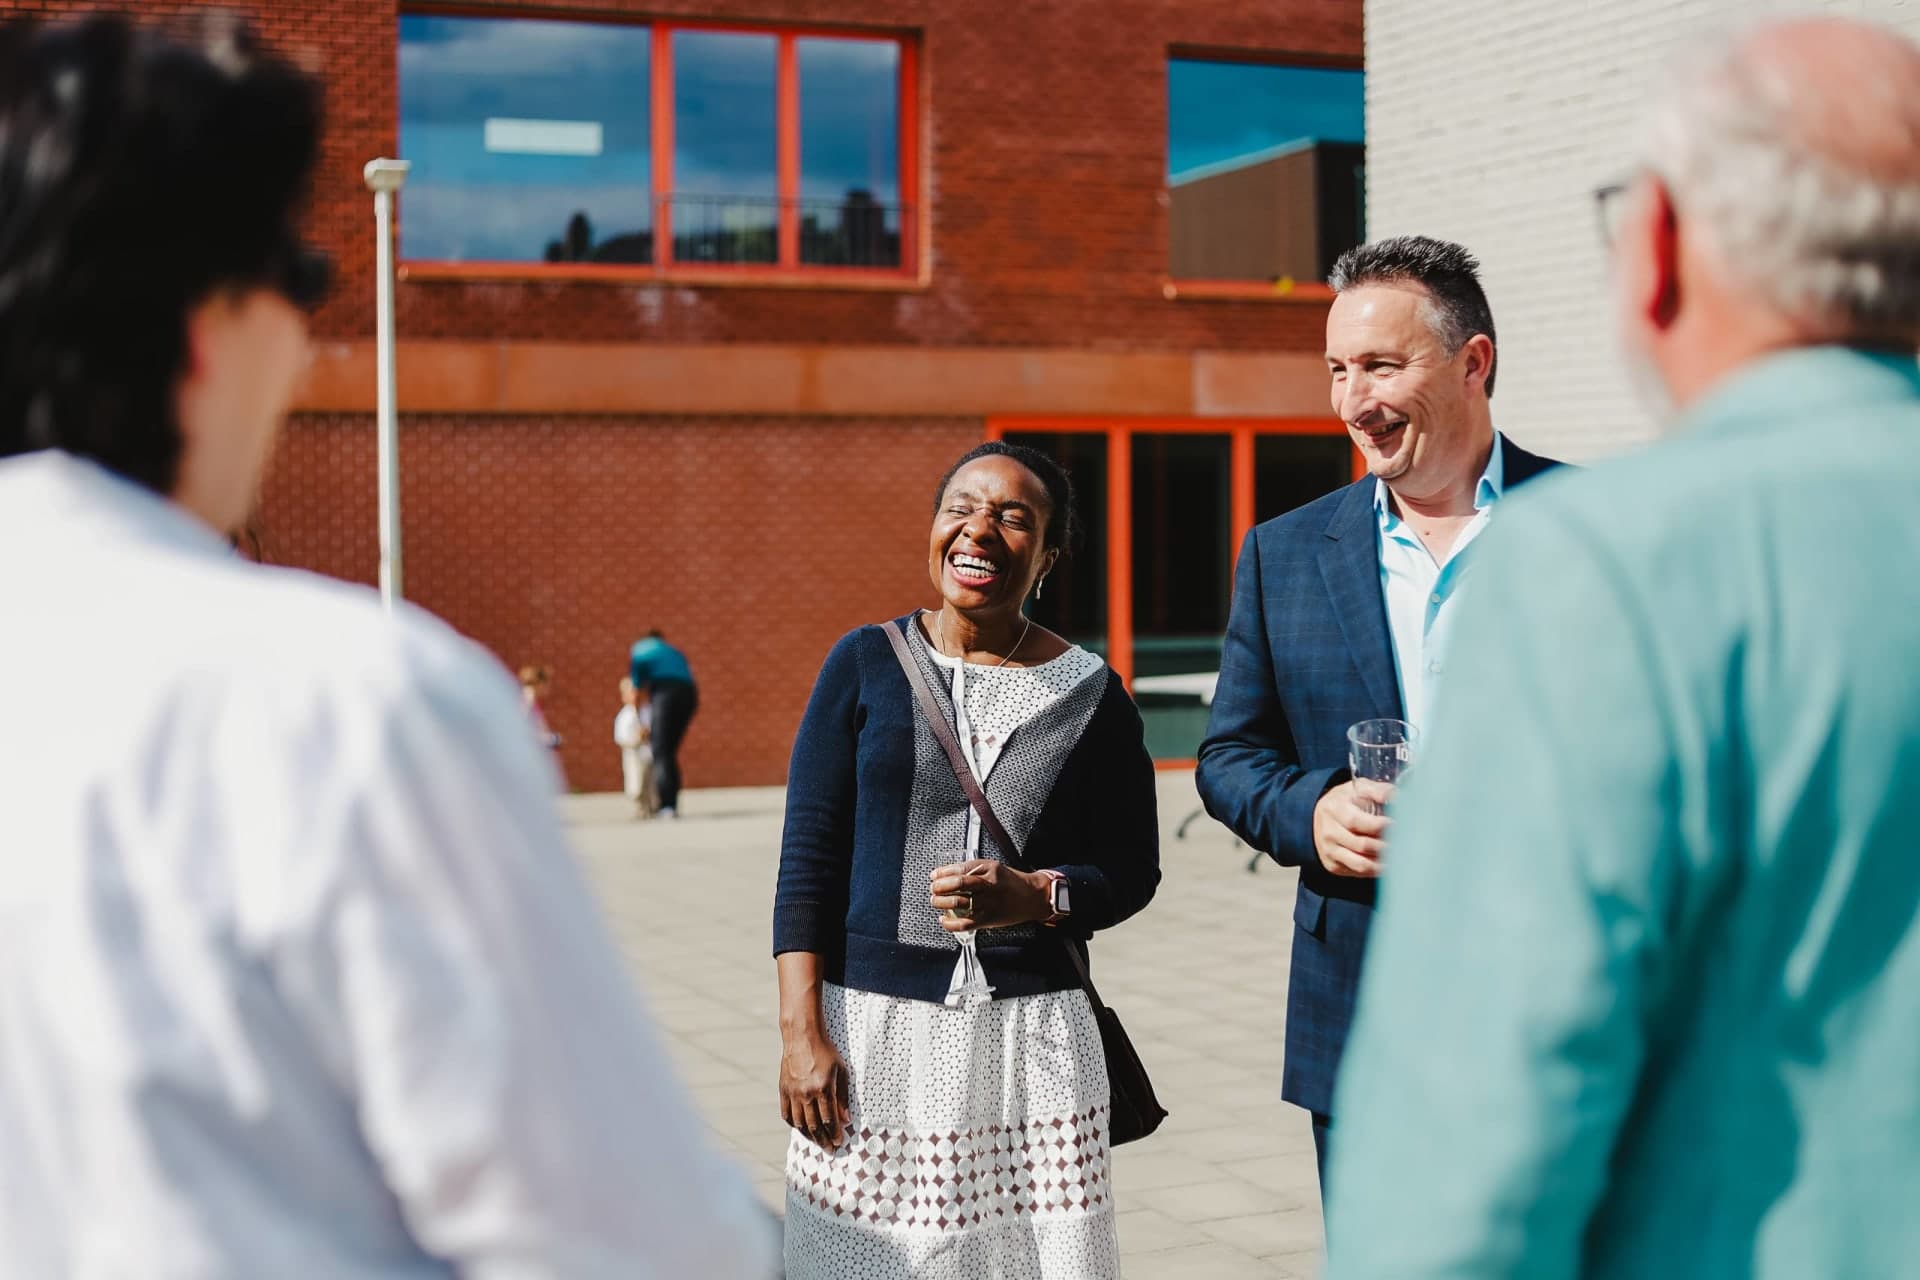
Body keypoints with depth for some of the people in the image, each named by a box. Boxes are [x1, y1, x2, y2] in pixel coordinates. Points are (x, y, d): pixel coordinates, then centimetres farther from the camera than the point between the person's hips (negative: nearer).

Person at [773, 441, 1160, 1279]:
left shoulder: (1088, 692, 3)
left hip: (1033, 1035, 0)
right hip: (872, 1027, 0)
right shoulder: (866, 664, 2)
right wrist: (801, 1032, -5)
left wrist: (1037, 896, -13)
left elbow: (1134, 866, 8)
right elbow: (807, 859, 1)